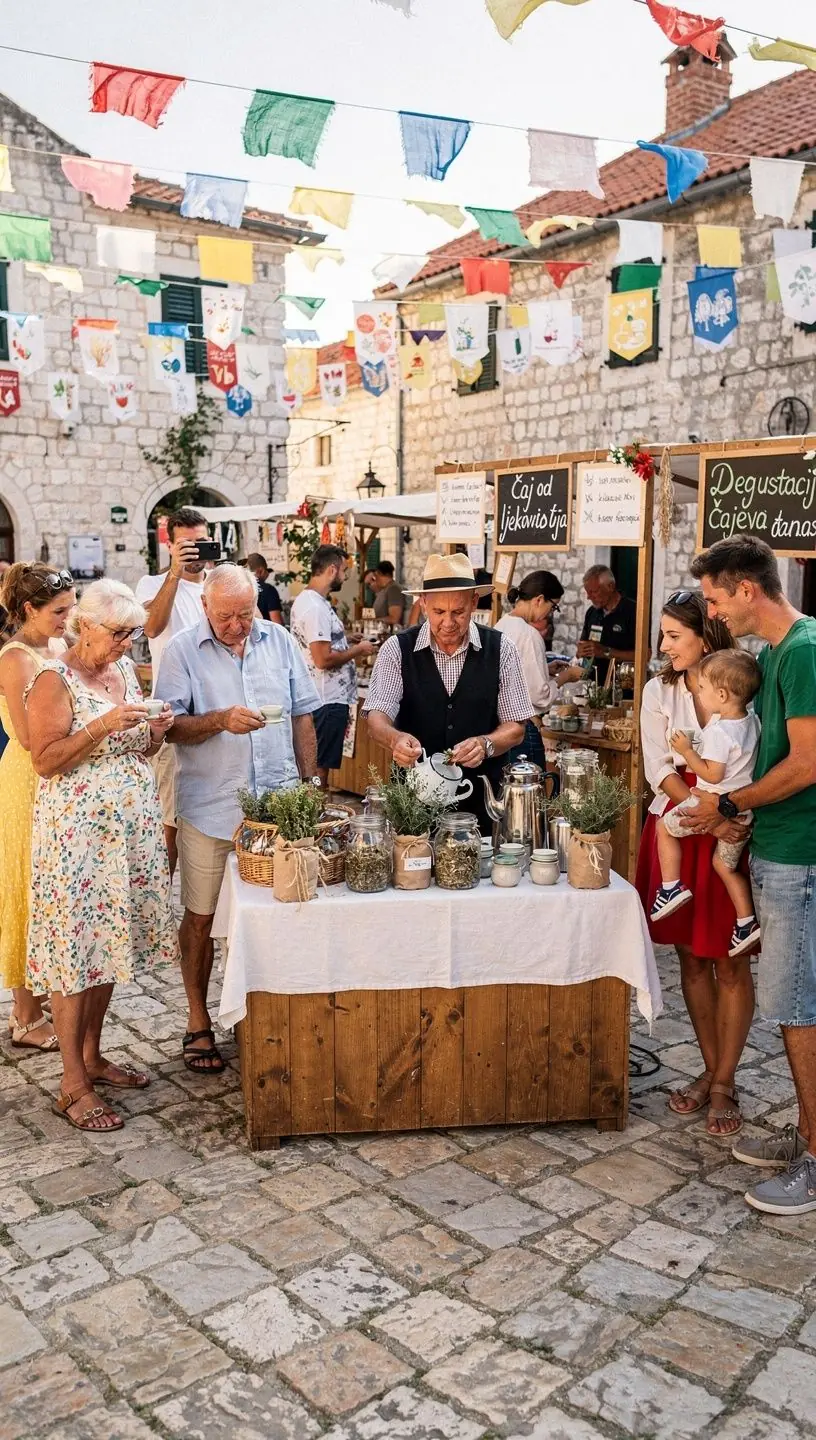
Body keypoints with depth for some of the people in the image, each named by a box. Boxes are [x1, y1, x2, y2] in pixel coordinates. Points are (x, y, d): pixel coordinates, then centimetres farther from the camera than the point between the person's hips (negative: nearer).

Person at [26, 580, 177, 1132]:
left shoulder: (125, 669, 11)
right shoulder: (55, 680, -11)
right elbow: (45, 761, -15)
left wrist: (155, 730, -3)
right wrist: (103, 725, -24)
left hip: (128, 829, 7)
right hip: (77, 832, -7)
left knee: (108, 940, 13)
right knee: (75, 947, -2)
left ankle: (93, 1055, 28)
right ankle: (73, 1085, 6)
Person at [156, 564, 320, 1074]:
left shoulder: (280, 642, 6)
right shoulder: (183, 651, -3)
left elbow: (302, 716, 11)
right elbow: (169, 725, -7)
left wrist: (310, 782, 9)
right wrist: (220, 720, -22)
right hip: (210, 809, -2)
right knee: (201, 917, 7)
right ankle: (199, 1022, 23)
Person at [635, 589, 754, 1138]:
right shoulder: (660, 691, 3)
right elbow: (660, 768, -4)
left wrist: (731, 814, -22)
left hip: (733, 838, -3)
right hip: (678, 832, 3)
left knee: (730, 964, 3)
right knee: (692, 958, 11)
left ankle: (725, 1084, 16)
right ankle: (711, 1071, 26)